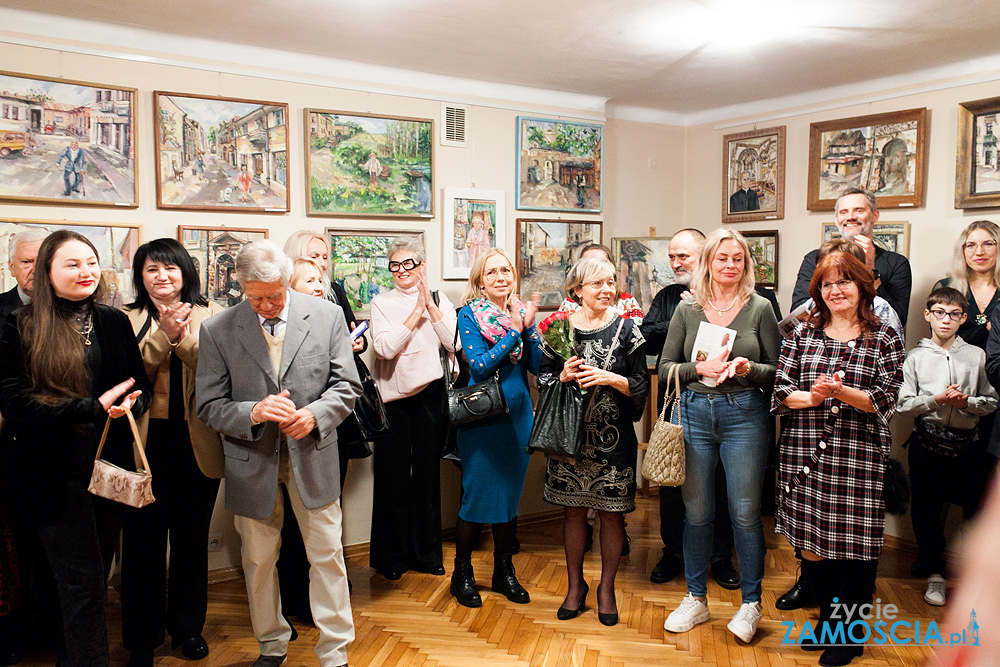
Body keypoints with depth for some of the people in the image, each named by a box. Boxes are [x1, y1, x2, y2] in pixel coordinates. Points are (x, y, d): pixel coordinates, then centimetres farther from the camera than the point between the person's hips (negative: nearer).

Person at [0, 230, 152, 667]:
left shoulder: (114, 323, 8)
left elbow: (143, 387, 10)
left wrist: (130, 403, -13)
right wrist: (93, 408, -21)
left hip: (107, 465, 4)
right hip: (53, 471, -4)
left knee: (95, 574, 12)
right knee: (82, 579, -3)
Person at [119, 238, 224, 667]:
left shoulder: (209, 315, 4)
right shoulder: (129, 319, 5)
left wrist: (184, 338, -21)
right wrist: (163, 333, -18)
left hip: (196, 441, 0)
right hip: (146, 440, 0)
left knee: (192, 537, 12)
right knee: (144, 538, 7)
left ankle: (188, 627, 30)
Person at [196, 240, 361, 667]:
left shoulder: (327, 316, -5)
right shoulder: (217, 330, -6)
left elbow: (347, 384, -1)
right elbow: (209, 406, -4)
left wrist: (315, 414, -19)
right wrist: (252, 412, -24)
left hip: (312, 456, 0)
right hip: (252, 461, 1)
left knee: (327, 555, 8)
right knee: (258, 560, 16)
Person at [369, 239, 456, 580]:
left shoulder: (440, 301, 7)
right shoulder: (381, 303, 2)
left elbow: (454, 344, -6)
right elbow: (385, 347, -13)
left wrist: (431, 305, -10)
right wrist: (417, 311, -14)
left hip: (430, 394, 2)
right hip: (393, 397, -1)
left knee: (427, 472, 9)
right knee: (393, 475, 5)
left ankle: (426, 552, 24)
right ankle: (391, 557, 21)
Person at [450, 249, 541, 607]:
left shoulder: (521, 312, 7)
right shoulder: (470, 315, -6)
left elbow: (537, 365, -1)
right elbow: (478, 366, -17)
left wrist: (529, 326, -13)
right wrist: (513, 331, -19)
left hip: (518, 414, 5)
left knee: (510, 494, 13)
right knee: (476, 494, 2)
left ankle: (504, 571, 28)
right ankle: (462, 574, 20)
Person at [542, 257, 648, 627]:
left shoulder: (626, 328, -2)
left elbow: (642, 384, -1)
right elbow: (543, 377, 7)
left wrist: (610, 378, -17)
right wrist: (563, 376, -13)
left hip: (613, 437, -1)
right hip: (570, 433, 1)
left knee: (611, 513, 6)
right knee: (573, 510, 11)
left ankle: (607, 588, 26)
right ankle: (575, 585, 29)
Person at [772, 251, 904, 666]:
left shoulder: (884, 338, 3)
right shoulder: (804, 335, 8)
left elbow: (886, 400, -4)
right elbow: (781, 391, 4)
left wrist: (842, 392, -20)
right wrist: (813, 398, -15)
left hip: (859, 458, -2)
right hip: (804, 455, 2)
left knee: (855, 545, 3)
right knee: (809, 542, 9)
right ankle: (827, 616, 32)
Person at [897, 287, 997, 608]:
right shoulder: (916, 357, 3)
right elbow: (902, 405, -2)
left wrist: (967, 402, -12)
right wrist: (937, 399, -15)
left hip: (968, 445, 1)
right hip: (927, 444, -1)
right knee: (926, 510, 6)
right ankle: (934, 573, 22)